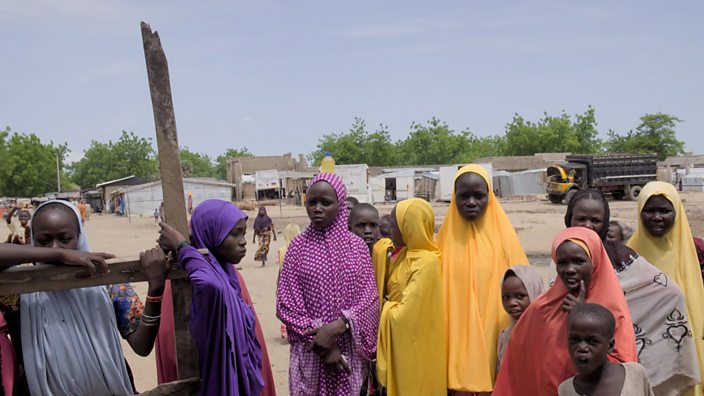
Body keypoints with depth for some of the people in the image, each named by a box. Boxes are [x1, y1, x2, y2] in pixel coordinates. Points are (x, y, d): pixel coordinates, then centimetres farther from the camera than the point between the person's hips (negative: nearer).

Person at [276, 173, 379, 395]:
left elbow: (369, 299, -2)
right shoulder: (298, 247, -2)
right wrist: (322, 344, -11)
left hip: (349, 348, 1)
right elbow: (286, 304, -4)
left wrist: (337, 327, -17)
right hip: (310, 350, -1)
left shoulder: (356, 246, 1)